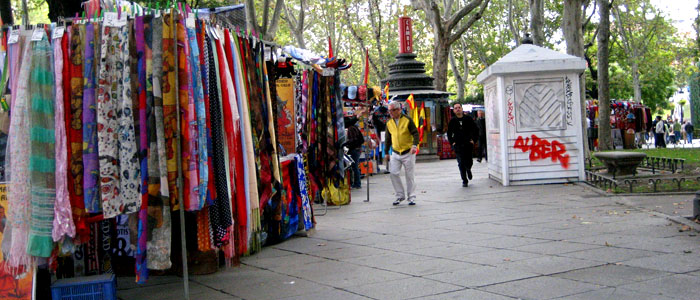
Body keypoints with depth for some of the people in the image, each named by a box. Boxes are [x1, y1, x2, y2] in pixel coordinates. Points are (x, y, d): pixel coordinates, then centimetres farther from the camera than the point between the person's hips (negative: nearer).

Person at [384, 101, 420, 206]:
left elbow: (415, 133, -9)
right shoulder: (389, 123, 7)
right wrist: (386, 152, 16)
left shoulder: (407, 120, -6)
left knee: (409, 176, 1)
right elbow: (388, 139, 17)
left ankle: (411, 197, 11)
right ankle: (400, 195, 8)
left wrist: (414, 145, -25)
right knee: (393, 173, -7)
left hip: (408, 153, -4)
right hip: (395, 153, 4)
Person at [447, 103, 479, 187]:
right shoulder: (452, 121, 4)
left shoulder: (468, 119, 3)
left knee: (468, 162, 1)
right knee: (461, 164, -2)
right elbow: (449, 133, 13)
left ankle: (468, 170, 37)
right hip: (458, 145, 0)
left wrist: (474, 140, -1)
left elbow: (475, 130, 8)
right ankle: (464, 181, 8)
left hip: (468, 144, 0)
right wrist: (452, 142, 3)